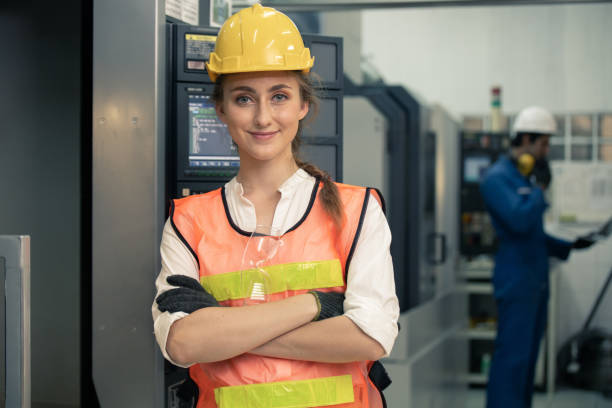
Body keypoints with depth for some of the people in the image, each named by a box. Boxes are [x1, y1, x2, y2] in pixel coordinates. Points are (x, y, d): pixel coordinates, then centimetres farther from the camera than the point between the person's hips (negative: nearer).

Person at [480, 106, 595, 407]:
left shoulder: (526, 176, 16)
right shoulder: (497, 177, -10)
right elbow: (520, 220, -25)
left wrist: (569, 245, 11)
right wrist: (540, 188, -12)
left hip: (536, 278, 9)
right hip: (516, 280, -9)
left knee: (527, 356, 12)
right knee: (512, 357, -8)